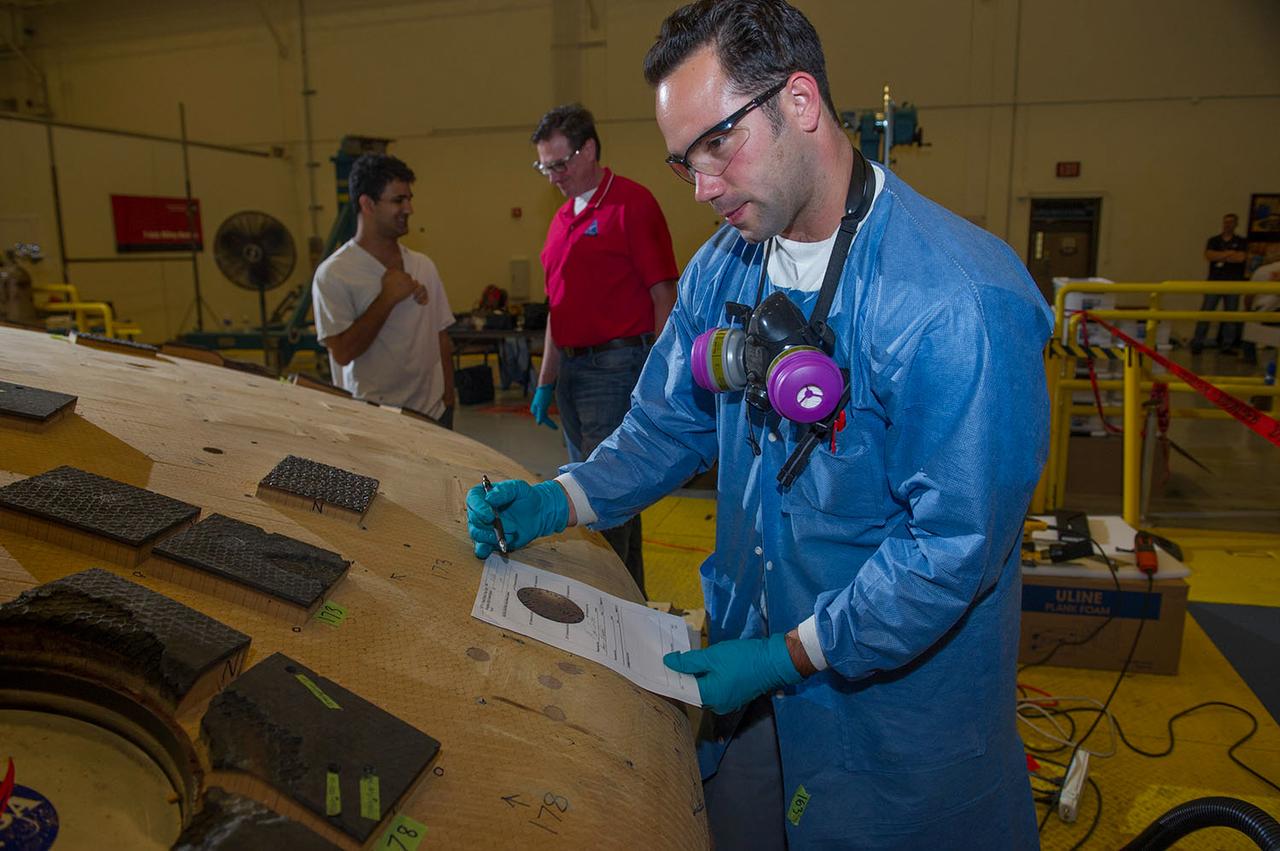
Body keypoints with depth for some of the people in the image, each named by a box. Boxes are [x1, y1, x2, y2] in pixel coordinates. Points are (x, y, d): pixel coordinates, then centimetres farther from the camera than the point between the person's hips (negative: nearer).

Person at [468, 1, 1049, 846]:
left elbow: (954, 546, -24)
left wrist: (790, 658, -19)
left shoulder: (959, 302, -27)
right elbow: (667, 427, 6)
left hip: (897, 696, -6)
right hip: (750, 661, 6)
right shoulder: (723, 267, -3)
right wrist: (559, 501, -10)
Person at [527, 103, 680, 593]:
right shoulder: (564, 217, 16)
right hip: (570, 367, 9)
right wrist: (546, 382, 19)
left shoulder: (631, 204, -8)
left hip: (616, 366, -9)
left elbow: (664, 296, -11)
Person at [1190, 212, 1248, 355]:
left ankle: (1227, 346, 7)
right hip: (1214, 281, 0)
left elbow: (1240, 258, -8)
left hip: (1233, 282, 0)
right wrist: (1229, 253, -8)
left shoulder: (1240, 242, 8)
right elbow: (1209, 255, -5)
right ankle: (1197, 344, -5)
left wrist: (1219, 257, -5)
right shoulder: (1213, 240, 11)